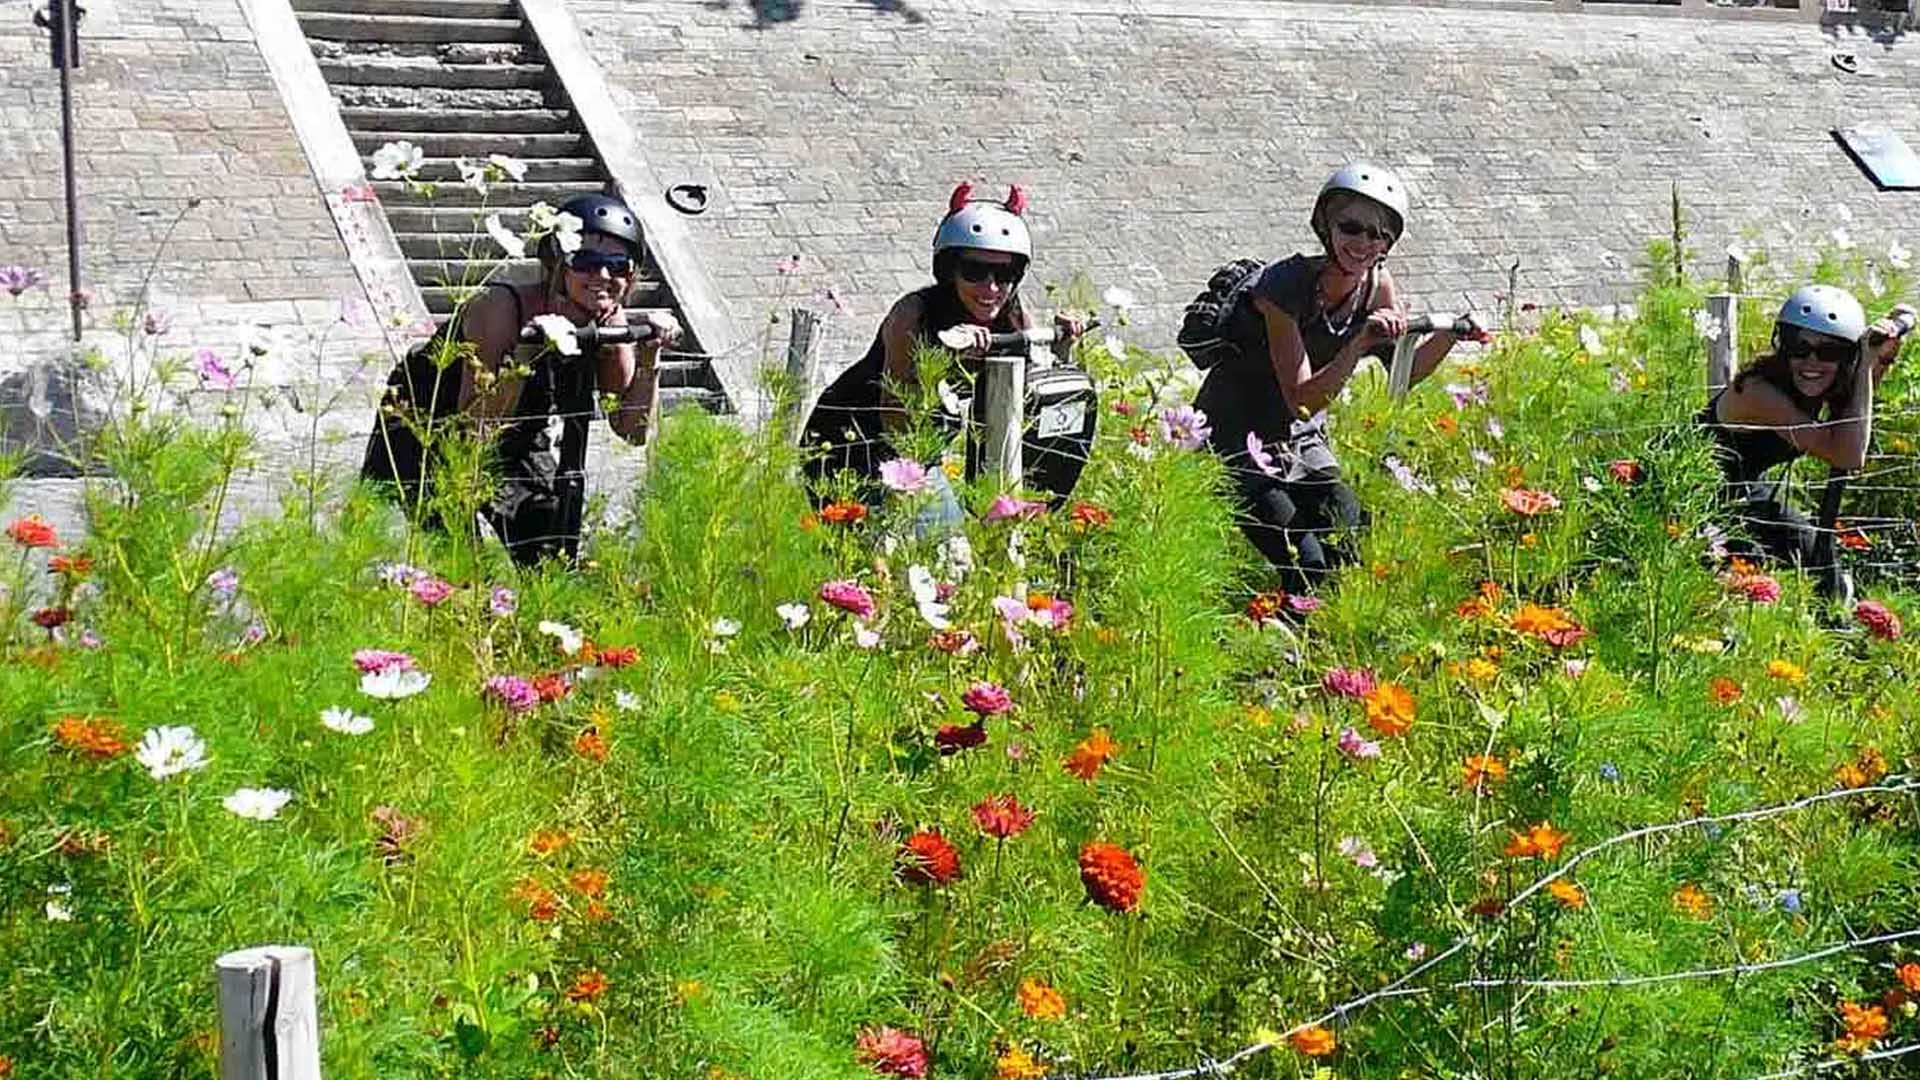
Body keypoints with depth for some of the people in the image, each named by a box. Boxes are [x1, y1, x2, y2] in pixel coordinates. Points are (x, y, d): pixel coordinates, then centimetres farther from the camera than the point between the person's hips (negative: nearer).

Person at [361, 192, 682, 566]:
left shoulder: (610, 321, -14)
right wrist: (524, 356, -46)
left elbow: (634, 430, -10)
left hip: (515, 441, 6)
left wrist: (649, 356, -22)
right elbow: (476, 426, -36)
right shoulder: (501, 308, -32)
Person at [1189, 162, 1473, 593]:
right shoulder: (1286, 286, -26)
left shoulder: (1378, 286, -7)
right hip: (1236, 440, -6)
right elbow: (1301, 400, -30)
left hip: (1301, 443, 6)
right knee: (1308, 564, -20)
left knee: (1353, 548, -10)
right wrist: (1359, 345, -41)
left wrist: (1446, 338, -16)